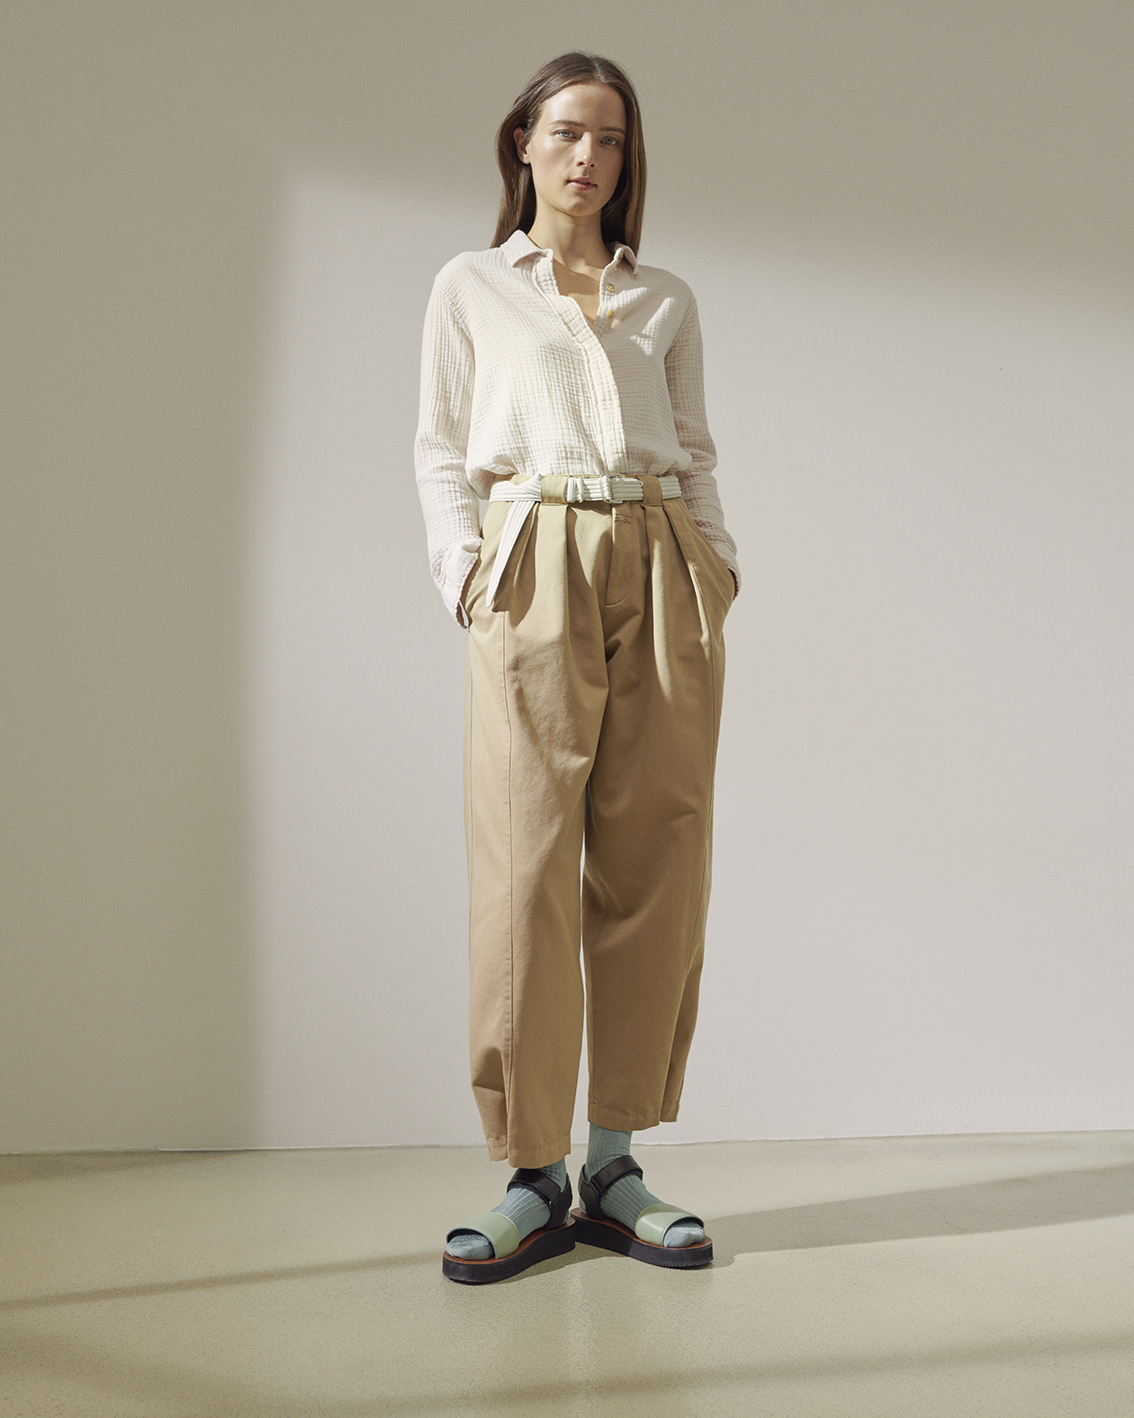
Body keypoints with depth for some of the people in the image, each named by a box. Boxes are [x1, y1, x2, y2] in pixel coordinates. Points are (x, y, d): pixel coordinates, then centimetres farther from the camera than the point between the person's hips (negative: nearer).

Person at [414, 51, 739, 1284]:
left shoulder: (666, 301, 21)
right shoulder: (470, 288, 17)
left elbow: (696, 450, 19)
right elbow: (440, 449, 11)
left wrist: (718, 558, 3)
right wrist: (461, 568, -4)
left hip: (663, 571, 3)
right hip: (534, 571, -2)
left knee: (654, 862, -1)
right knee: (527, 866, -9)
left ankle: (616, 1162, 9)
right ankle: (534, 1178, 0)